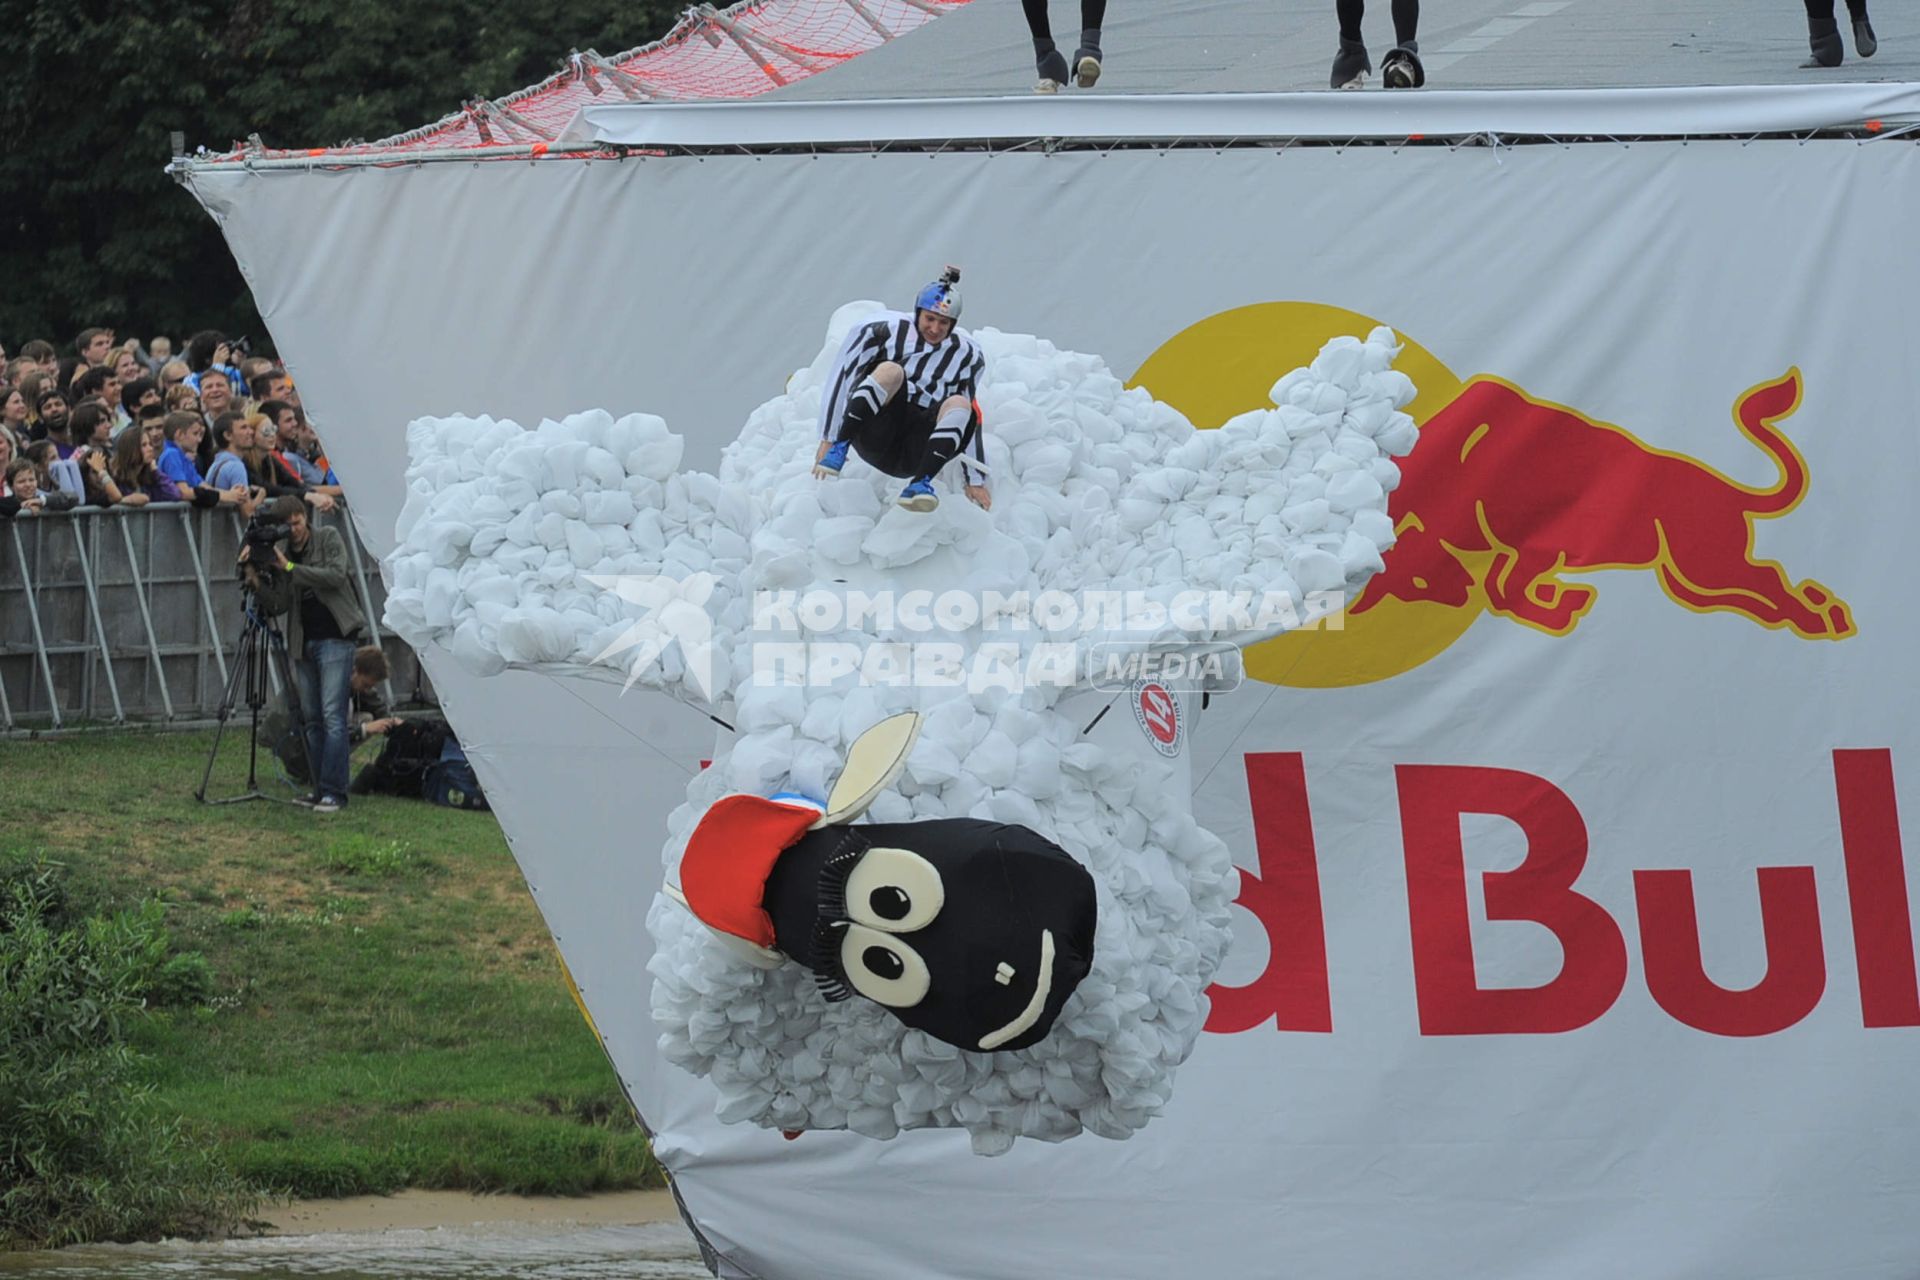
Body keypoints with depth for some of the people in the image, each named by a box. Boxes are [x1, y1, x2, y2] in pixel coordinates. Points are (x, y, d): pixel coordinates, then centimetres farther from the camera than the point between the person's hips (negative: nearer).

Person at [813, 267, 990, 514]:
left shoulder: (966, 355, 10)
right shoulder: (885, 331, 2)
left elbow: (971, 420, 16)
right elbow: (841, 379, 1)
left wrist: (975, 480, 16)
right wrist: (827, 440, -5)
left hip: (916, 453, 2)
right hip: (874, 439, -2)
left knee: (959, 405, -26)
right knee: (891, 370, -28)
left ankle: (920, 484, -37)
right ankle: (839, 449, -33)